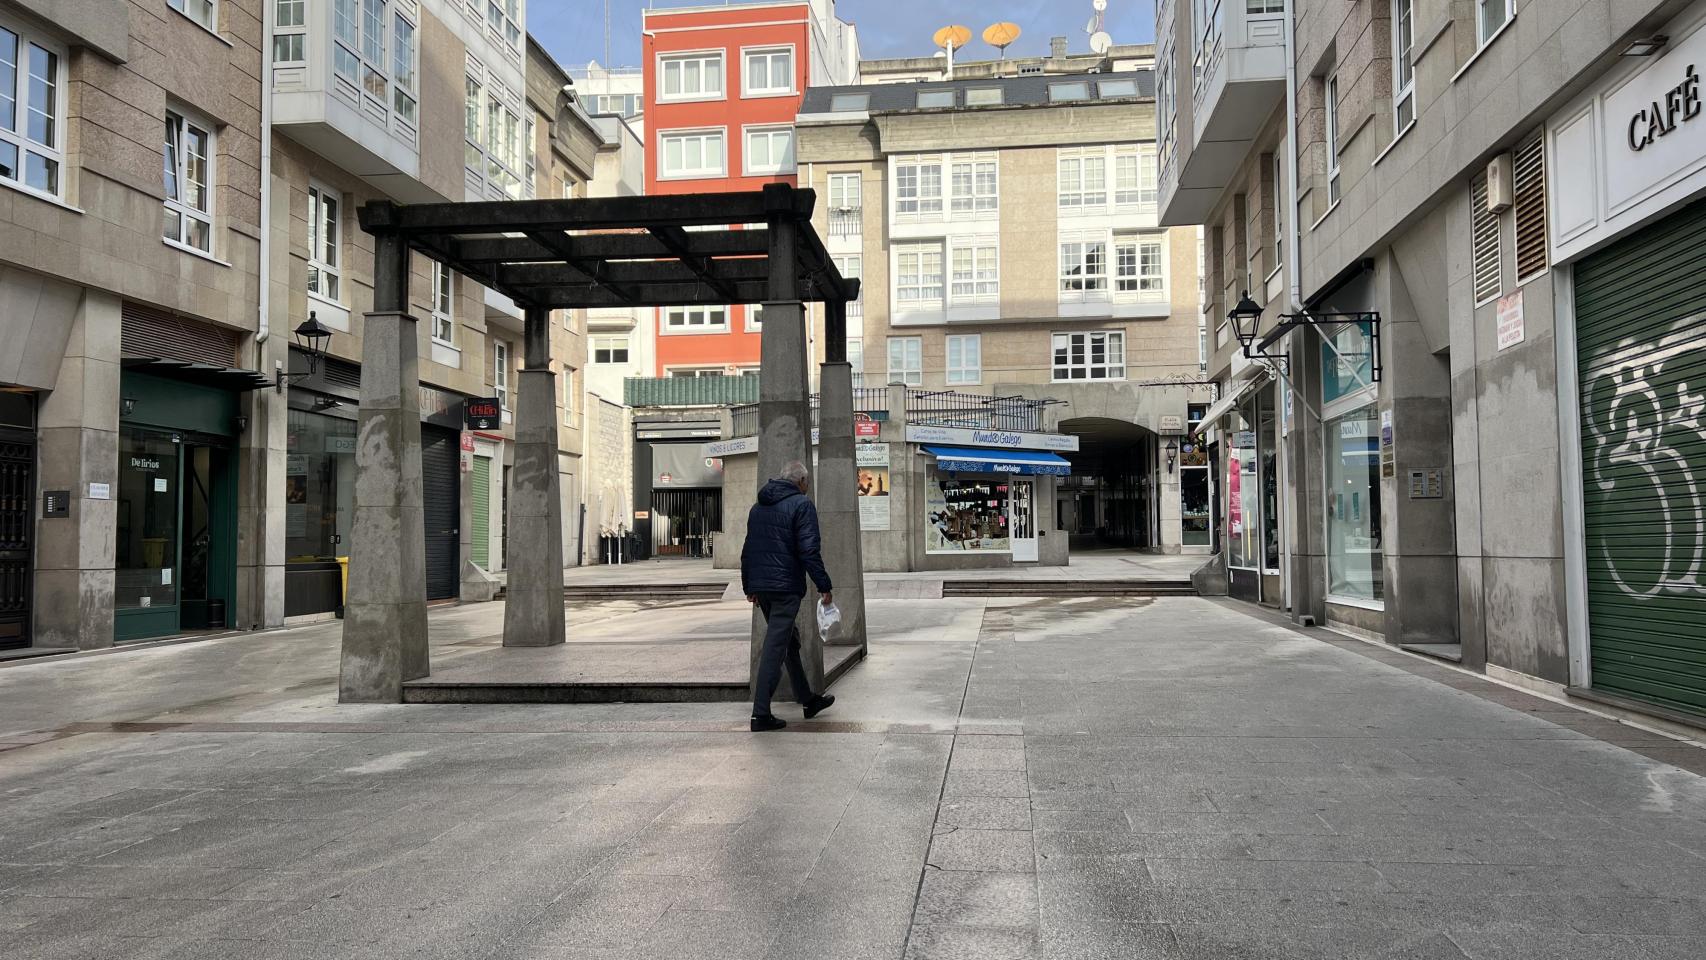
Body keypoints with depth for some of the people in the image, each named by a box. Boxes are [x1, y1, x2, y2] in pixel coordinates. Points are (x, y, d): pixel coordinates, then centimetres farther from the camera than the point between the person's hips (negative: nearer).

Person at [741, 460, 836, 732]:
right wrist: (823, 586, -10)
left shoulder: (757, 507, 17)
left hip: (760, 586, 8)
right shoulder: (802, 504, -7)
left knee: (789, 640, 19)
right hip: (785, 586, -8)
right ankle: (761, 714, -6)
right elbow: (810, 550, -15)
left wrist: (749, 586, 24)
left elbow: (747, 550, 20)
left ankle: (808, 699, 30)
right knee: (775, 647, -6)